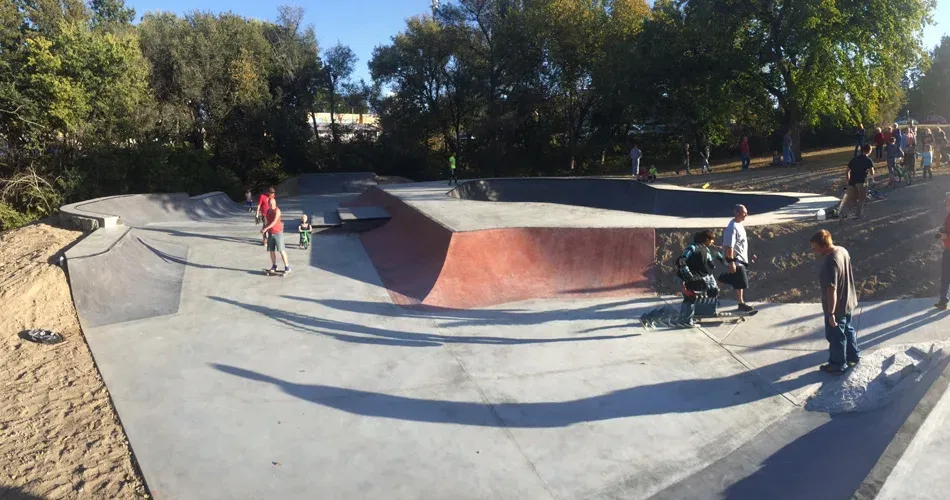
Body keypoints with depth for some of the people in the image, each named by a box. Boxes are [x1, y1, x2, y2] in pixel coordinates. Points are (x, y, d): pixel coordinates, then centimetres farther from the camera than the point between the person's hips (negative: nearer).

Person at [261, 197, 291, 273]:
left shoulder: (277, 210, -12)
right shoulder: (268, 211, 10)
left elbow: (274, 222, -20)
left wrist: (265, 228, -24)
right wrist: (264, 230, 8)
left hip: (278, 233, -6)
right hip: (270, 233, 6)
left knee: (281, 250, -8)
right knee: (271, 250, 7)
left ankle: (287, 266, -4)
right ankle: (274, 266, 18)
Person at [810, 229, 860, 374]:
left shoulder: (830, 262, -33)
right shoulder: (842, 250, -4)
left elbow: (832, 290, -29)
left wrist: (831, 313, -22)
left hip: (836, 306, -9)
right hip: (848, 301, 9)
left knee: (835, 336, 11)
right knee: (847, 329, 28)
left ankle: (838, 365, 28)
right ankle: (854, 356, 46)